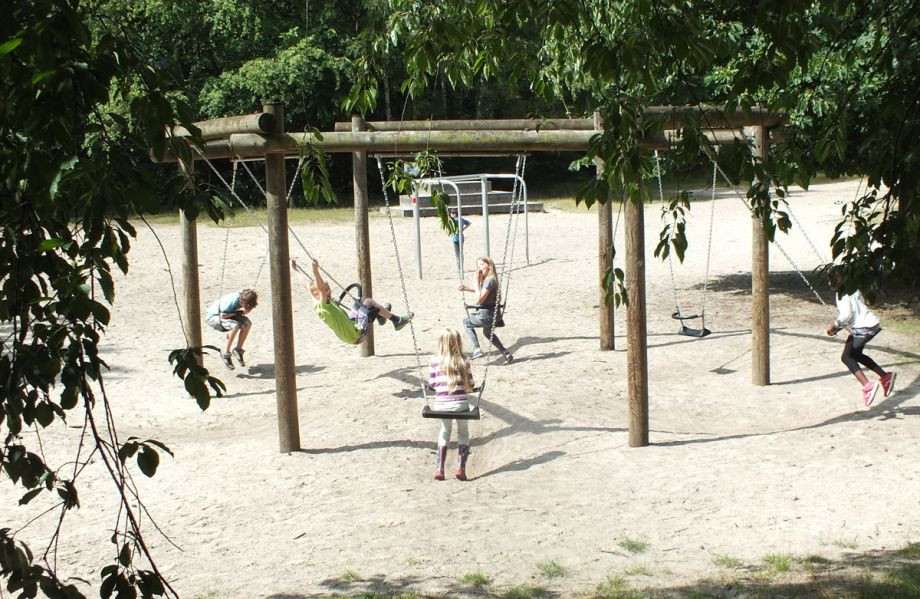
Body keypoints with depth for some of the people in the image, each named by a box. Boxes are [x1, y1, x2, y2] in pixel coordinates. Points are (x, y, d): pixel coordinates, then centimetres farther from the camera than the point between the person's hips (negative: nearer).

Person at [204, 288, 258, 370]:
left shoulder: (244, 296, -16)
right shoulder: (232, 301, -36)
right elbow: (222, 315, -29)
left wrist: (243, 312, -22)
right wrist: (238, 311, -27)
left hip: (227, 313, 7)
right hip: (212, 317, -7)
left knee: (248, 323, -16)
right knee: (235, 325, -33)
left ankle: (238, 350, 0)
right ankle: (225, 354, -17)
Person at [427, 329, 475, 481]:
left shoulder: (435, 360, -2)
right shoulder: (462, 362, -4)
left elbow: (431, 384, 1)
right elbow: (470, 384, 1)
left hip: (442, 404, 2)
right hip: (461, 403, -1)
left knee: (444, 432, 23)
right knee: (463, 433, 19)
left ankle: (440, 469, 15)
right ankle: (461, 468, 7)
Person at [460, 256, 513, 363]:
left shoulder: (489, 280, -22)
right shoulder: (487, 279, 8)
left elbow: (479, 299, -24)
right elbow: (483, 292, 27)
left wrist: (477, 281, -21)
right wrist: (468, 288, 18)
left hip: (487, 315, -9)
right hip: (491, 314, 9)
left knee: (466, 321, 12)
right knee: (487, 332, 34)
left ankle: (477, 349, 5)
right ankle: (506, 353, 29)